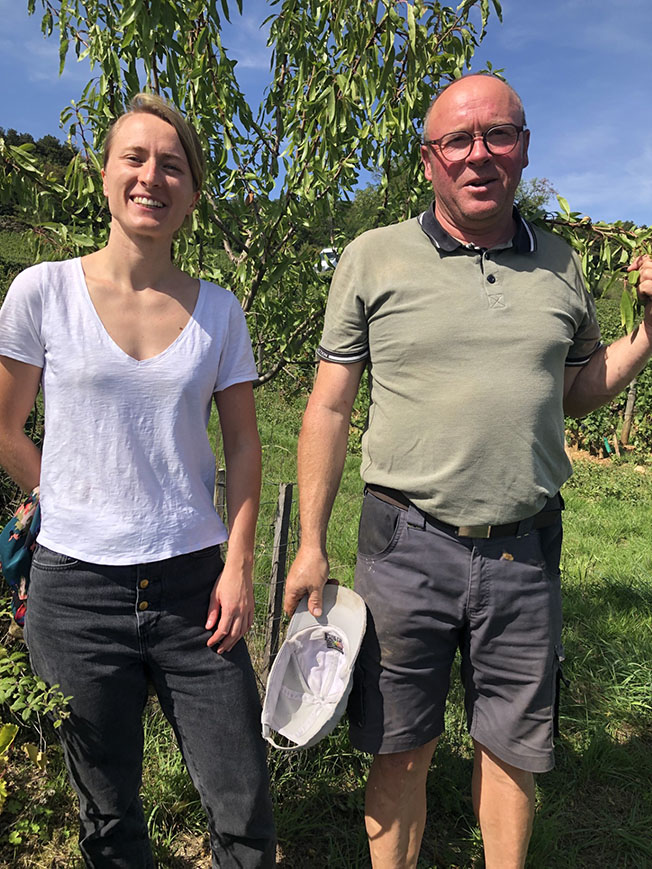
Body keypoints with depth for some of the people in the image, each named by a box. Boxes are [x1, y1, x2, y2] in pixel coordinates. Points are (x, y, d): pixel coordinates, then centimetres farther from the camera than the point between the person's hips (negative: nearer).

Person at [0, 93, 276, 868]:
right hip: (78, 585, -1)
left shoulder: (218, 310, 2)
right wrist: (78, 504, 9)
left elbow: (243, 444, 4)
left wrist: (239, 566, -2)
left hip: (192, 582, 1)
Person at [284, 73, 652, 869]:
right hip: (408, 544, -2)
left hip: (525, 550, 3)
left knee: (512, 748, 18)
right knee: (401, 751, 14)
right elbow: (329, 406, -1)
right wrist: (311, 543, -4)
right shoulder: (374, 258, -1)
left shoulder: (559, 265, 8)